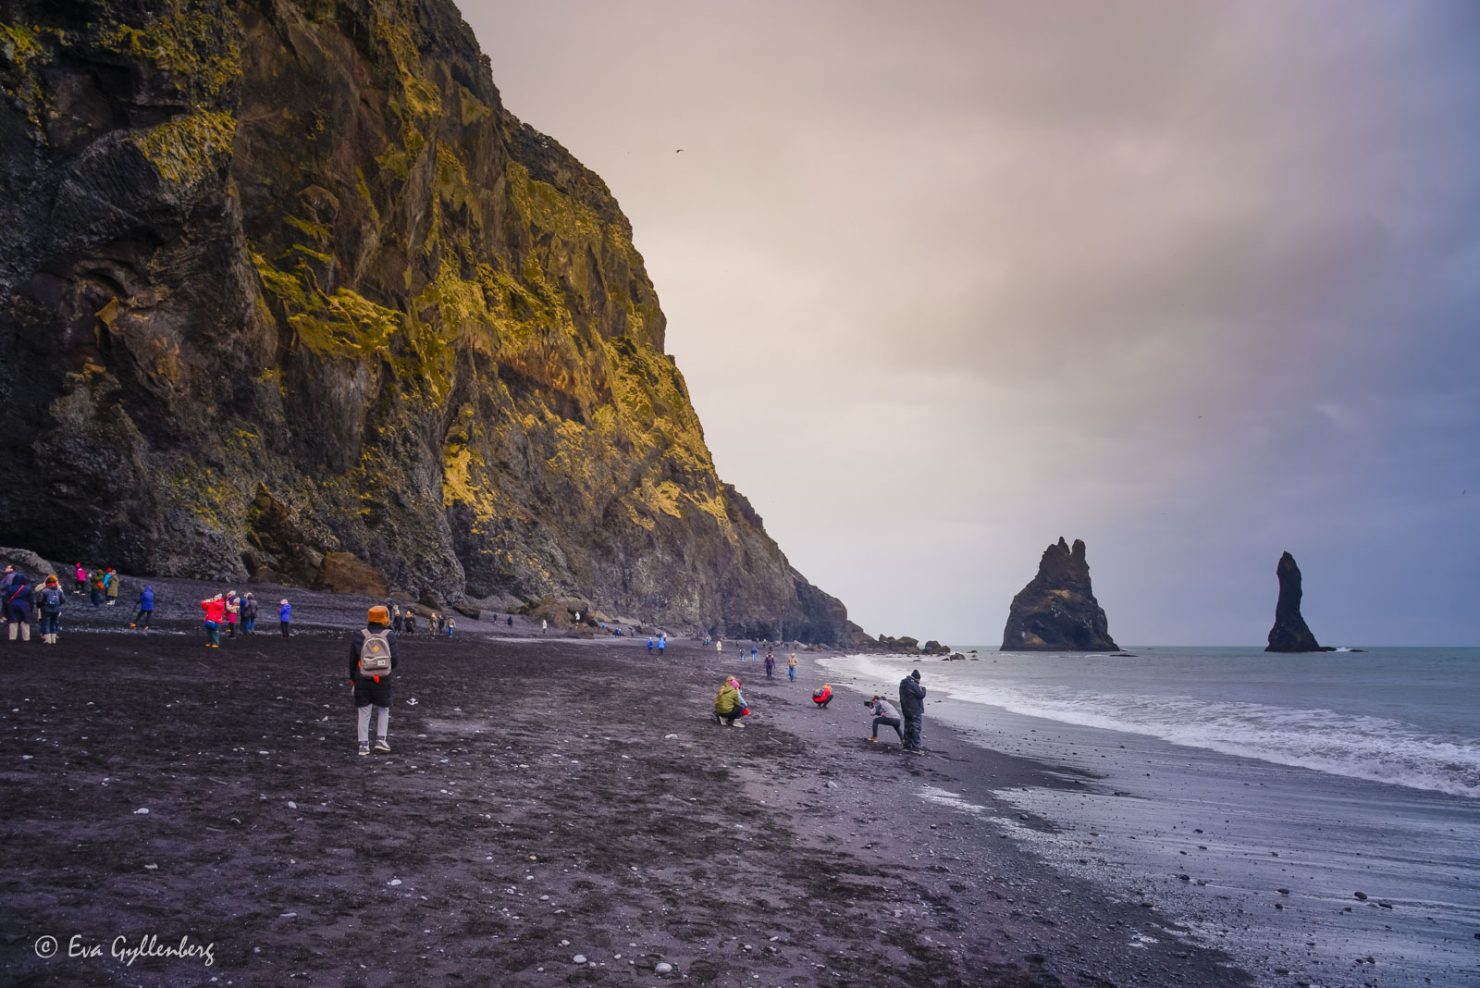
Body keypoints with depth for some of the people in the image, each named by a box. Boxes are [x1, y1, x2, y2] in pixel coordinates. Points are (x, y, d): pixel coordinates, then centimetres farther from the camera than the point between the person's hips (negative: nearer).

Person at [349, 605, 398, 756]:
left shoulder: (359, 636, -5)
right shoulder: (388, 636, -8)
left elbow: (353, 660, 2)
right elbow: (395, 660, -8)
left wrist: (352, 677, 18)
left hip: (363, 680, 1)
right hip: (383, 681, 0)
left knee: (363, 712, 9)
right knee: (383, 710, 18)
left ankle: (363, 744, 7)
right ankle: (380, 739, 10)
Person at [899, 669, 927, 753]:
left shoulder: (903, 683, 9)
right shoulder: (913, 685, -21)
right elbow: (921, 695, -18)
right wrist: (923, 688, 1)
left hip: (906, 710, 9)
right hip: (915, 710, -9)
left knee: (908, 727, 16)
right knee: (916, 728, -5)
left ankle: (907, 745, 21)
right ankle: (916, 747, -6)